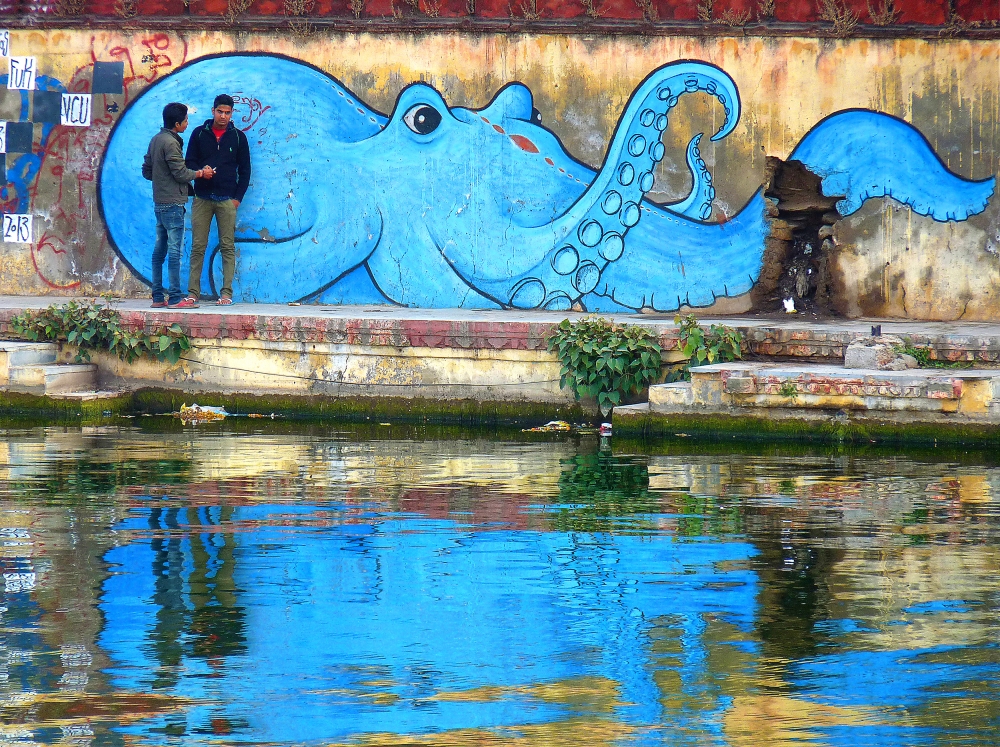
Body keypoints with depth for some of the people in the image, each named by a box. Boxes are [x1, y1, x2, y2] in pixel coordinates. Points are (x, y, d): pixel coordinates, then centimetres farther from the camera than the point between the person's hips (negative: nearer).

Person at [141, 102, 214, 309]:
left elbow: (146, 171, 18)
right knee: (175, 251, -8)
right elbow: (181, 173, -15)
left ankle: (157, 297, 11)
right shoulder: (170, 143, -15)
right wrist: (201, 173, -1)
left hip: (159, 203, 9)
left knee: (159, 251, 10)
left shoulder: (156, 140, 13)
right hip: (173, 203, -9)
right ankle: (175, 298, -10)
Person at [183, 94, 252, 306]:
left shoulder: (238, 137, 6)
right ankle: (193, 292, 2)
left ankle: (226, 293, -1)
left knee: (228, 247, -2)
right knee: (198, 246, 0)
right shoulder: (199, 133, 7)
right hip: (202, 198, 1)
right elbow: (189, 163, 8)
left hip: (227, 200, -1)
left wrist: (238, 197, -1)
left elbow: (244, 170, 9)